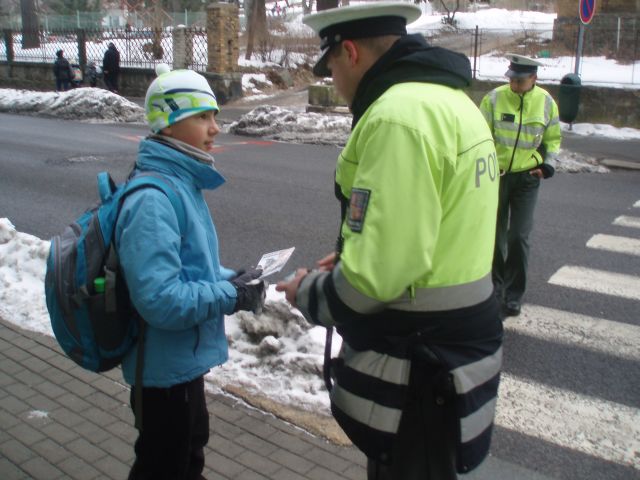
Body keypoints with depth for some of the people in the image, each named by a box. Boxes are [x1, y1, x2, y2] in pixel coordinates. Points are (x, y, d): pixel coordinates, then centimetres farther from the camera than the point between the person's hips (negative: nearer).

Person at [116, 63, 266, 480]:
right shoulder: (152, 199, -27)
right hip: (166, 368, -9)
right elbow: (159, 299, -32)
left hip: (184, 360, 9)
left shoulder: (181, 183, 5)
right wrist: (232, 296, -22)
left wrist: (230, 278, -2)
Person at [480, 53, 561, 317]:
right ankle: (496, 285, 30)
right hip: (495, 175, 0)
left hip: (527, 177, 0)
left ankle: (513, 294, 8)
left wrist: (548, 165, -2)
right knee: (495, 233, 11)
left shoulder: (546, 102, -1)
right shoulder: (494, 98, -9)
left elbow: (553, 139, 11)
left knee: (519, 236, -5)